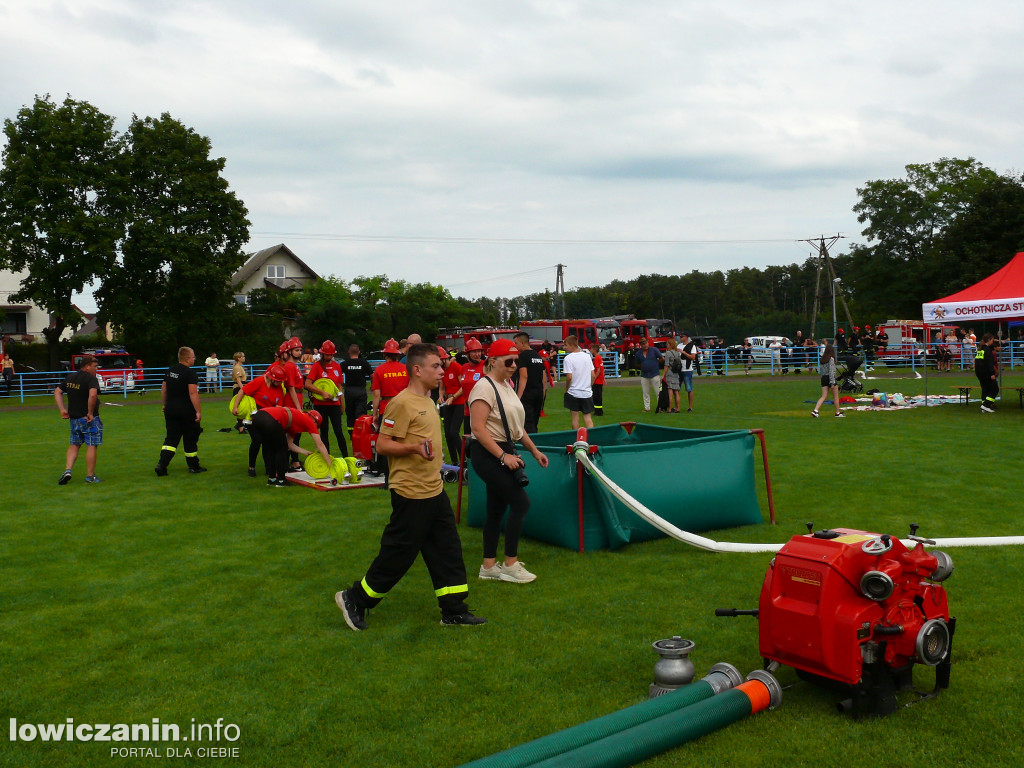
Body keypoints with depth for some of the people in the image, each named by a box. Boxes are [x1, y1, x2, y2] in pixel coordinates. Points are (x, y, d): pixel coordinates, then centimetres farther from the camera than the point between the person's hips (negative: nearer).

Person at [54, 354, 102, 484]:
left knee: (74, 445, 19)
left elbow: (57, 391, 19)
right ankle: (90, 476, 6)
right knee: (91, 446, 1)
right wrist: (90, 413, -21)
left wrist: (62, 409, 15)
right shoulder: (91, 379, -14)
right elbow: (93, 395, -31)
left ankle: (67, 470, 6)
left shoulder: (70, 378, 11)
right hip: (90, 419, -7)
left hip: (74, 418, 7)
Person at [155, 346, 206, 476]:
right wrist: (198, 411, -21)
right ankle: (193, 466, 19)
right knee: (190, 439, 8)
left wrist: (164, 405, 27)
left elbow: (163, 389, 16)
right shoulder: (190, 373, -15)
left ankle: (161, 464, -7)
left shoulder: (170, 370, 8)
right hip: (187, 411, -6)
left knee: (171, 438, 9)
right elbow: (193, 393, -22)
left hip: (170, 410, 6)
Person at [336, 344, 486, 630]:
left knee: (448, 550, 10)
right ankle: (354, 600, 17)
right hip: (411, 493, -9)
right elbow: (382, 444, -19)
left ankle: (454, 611, 19)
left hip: (434, 491, 9)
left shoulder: (426, 401, 13)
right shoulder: (402, 403, -16)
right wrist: (414, 448, -31)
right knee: (398, 554, 0)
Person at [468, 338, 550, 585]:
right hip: (488, 455, -9)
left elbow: (516, 425, 21)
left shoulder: (506, 385, 14)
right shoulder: (485, 387, -15)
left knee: (497, 509, 11)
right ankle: (511, 564, 0)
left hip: (505, 453, 9)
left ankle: (489, 565, 20)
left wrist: (534, 450, 17)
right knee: (520, 502, -11)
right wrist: (503, 456, -25)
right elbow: (478, 428, -22)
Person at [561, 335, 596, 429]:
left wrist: (566, 389, -2)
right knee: (588, 416, 9)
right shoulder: (587, 356, 4)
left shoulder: (568, 358, -12)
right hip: (587, 392, 4)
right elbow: (593, 375, 5)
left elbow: (569, 377, -16)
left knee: (575, 418, 6)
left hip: (573, 392, -4)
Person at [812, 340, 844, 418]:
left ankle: (815, 410, -14)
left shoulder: (822, 359, 9)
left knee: (823, 396, 3)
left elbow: (820, 371, 12)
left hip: (823, 378, 6)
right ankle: (837, 412, 17)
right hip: (829, 378, -6)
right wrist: (832, 383, -18)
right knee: (836, 396, 9)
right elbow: (831, 370, -16)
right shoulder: (831, 359, -11)